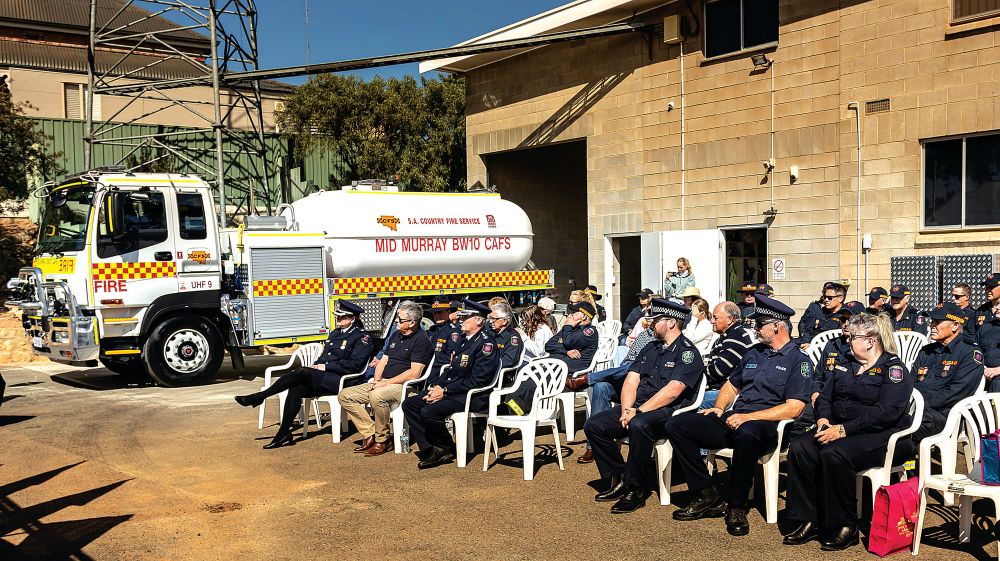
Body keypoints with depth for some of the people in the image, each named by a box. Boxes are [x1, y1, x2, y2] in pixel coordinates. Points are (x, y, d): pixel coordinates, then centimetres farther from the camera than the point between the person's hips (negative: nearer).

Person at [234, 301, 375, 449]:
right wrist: (316, 366, 3)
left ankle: (259, 397, -20)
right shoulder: (335, 333, 22)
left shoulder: (362, 337, -3)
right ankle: (283, 435, -21)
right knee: (295, 390, -22)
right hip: (323, 377, 8)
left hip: (343, 381, -7)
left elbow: (354, 364, -14)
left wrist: (326, 366, -13)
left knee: (302, 372, -26)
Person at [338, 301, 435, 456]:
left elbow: (414, 373, -18)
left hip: (404, 386, -9)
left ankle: (382, 440, -18)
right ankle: (371, 435, -9)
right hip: (383, 383, 9)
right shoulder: (396, 335, 18)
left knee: (377, 396, -39)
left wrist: (385, 383, -18)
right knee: (345, 395, -3)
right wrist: (376, 380, 0)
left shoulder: (422, 340, -10)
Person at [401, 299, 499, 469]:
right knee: (409, 404, -3)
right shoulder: (465, 340, 18)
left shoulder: (486, 343, -13)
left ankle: (447, 450, -3)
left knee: (428, 412, -28)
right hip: (448, 390, 10)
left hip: (470, 396, -10)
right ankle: (429, 450, -4)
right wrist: (436, 386, 2)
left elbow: (477, 380, -20)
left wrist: (445, 391, -18)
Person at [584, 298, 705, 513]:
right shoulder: (650, 348, 19)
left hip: (667, 411, -8)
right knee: (594, 425, -7)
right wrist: (626, 410, -6)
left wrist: (638, 411, -19)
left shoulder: (688, 352, -6)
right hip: (637, 408, 8)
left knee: (639, 425, -39)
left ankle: (635, 489, -24)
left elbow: (672, 391, -18)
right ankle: (618, 478, 1)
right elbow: (631, 381, 12)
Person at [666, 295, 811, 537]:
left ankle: (737, 507, -24)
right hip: (732, 420, 7)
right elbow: (731, 384, 30)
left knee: (746, 434, -44)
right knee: (676, 425, -10)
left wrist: (748, 417, -19)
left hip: (765, 426, -7)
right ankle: (707, 497, -8)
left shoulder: (799, 360, 0)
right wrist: (719, 408, 7)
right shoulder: (753, 353, 22)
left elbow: (793, 408, -11)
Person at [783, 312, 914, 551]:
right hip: (839, 430, 7)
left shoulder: (893, 368, -4)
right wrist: (823, 419, -5)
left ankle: (845, 527, -20)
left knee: (833, 454, -35)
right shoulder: (845, 365, 21)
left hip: (881, 435, -7)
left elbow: (887, 412, -18)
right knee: (799, 448, -21)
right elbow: (825, 397, 19)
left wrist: (844, 429, -23)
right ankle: (808, 521, -16)